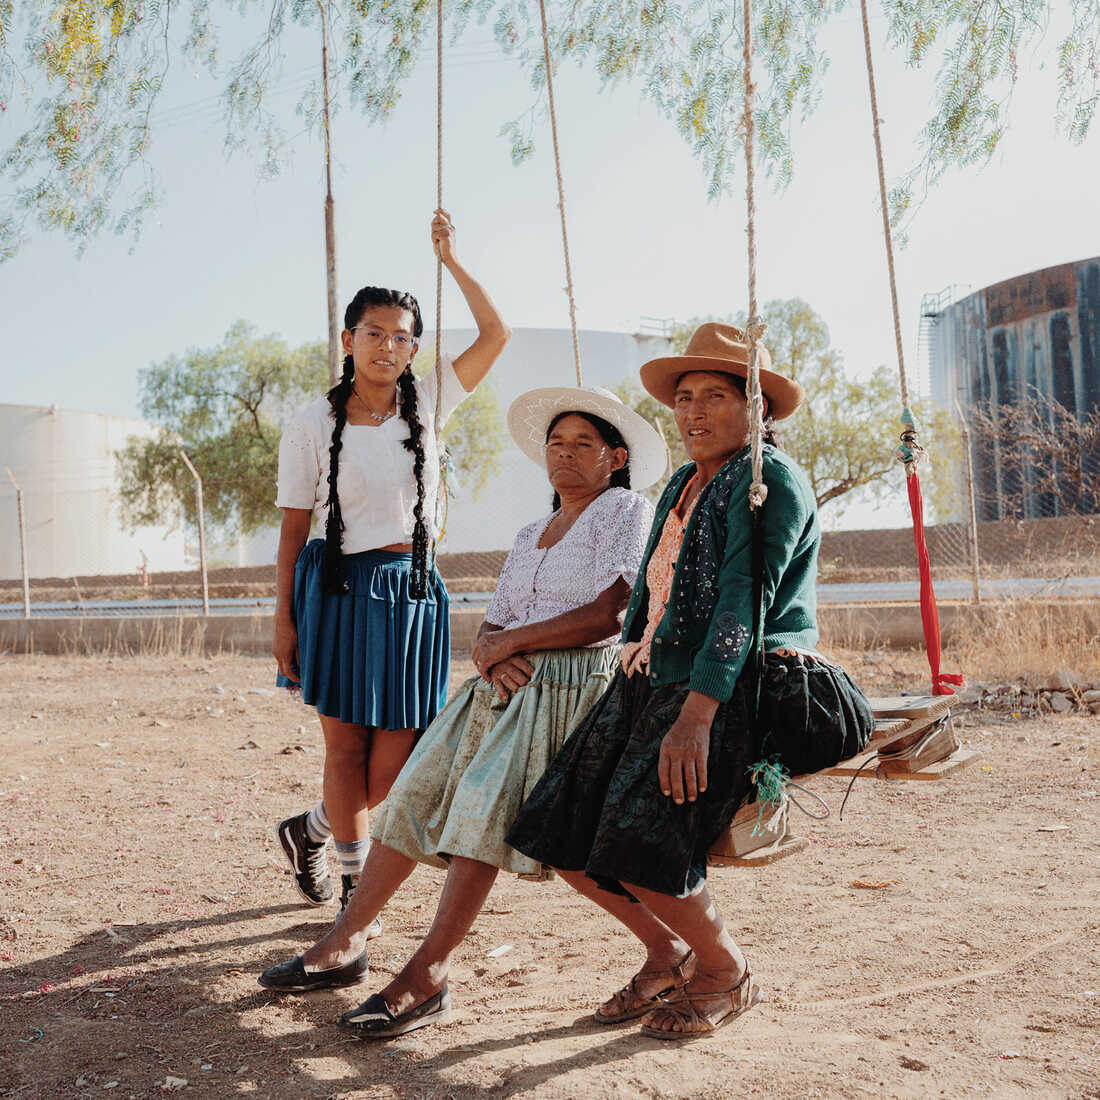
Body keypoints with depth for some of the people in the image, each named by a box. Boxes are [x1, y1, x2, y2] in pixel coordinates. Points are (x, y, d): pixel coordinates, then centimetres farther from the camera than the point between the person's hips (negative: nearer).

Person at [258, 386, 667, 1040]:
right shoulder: (530, 536, 23)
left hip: (572, 687, -7)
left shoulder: (628, 513, 0)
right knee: (417, 792, -1)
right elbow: (492, 626, 16)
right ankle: (347, 945, 8)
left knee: (484, 805, -24)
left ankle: (428, 979, -21)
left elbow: (605, 616, -13)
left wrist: (506, 641, -6)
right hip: (505, 689, 7)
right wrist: (494, 657, -9)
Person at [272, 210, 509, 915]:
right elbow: (293, 530, -1)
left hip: (414, 591, 3)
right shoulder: (314, 427, -2)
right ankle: (356, 884, 23)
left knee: (395, 759, 3)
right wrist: (285, 618, -4)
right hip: (342, 590, -3)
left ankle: (311, 830, 33)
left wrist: (452, 260, 2)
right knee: (347, 744, 2)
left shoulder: (426, 406, 5)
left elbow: (496, 335, 3)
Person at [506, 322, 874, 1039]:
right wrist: (632, 662, 17)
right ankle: (667, 953, 22)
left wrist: (696, 713, -27)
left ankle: (729, 976, 7)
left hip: (733, 690, -8)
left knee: (637, 842, -21)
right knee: (564, 831, 0)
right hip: (651, 682, 9)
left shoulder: (771, 480, -8)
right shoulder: (684, 483, 18)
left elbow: (743, 602, -19)